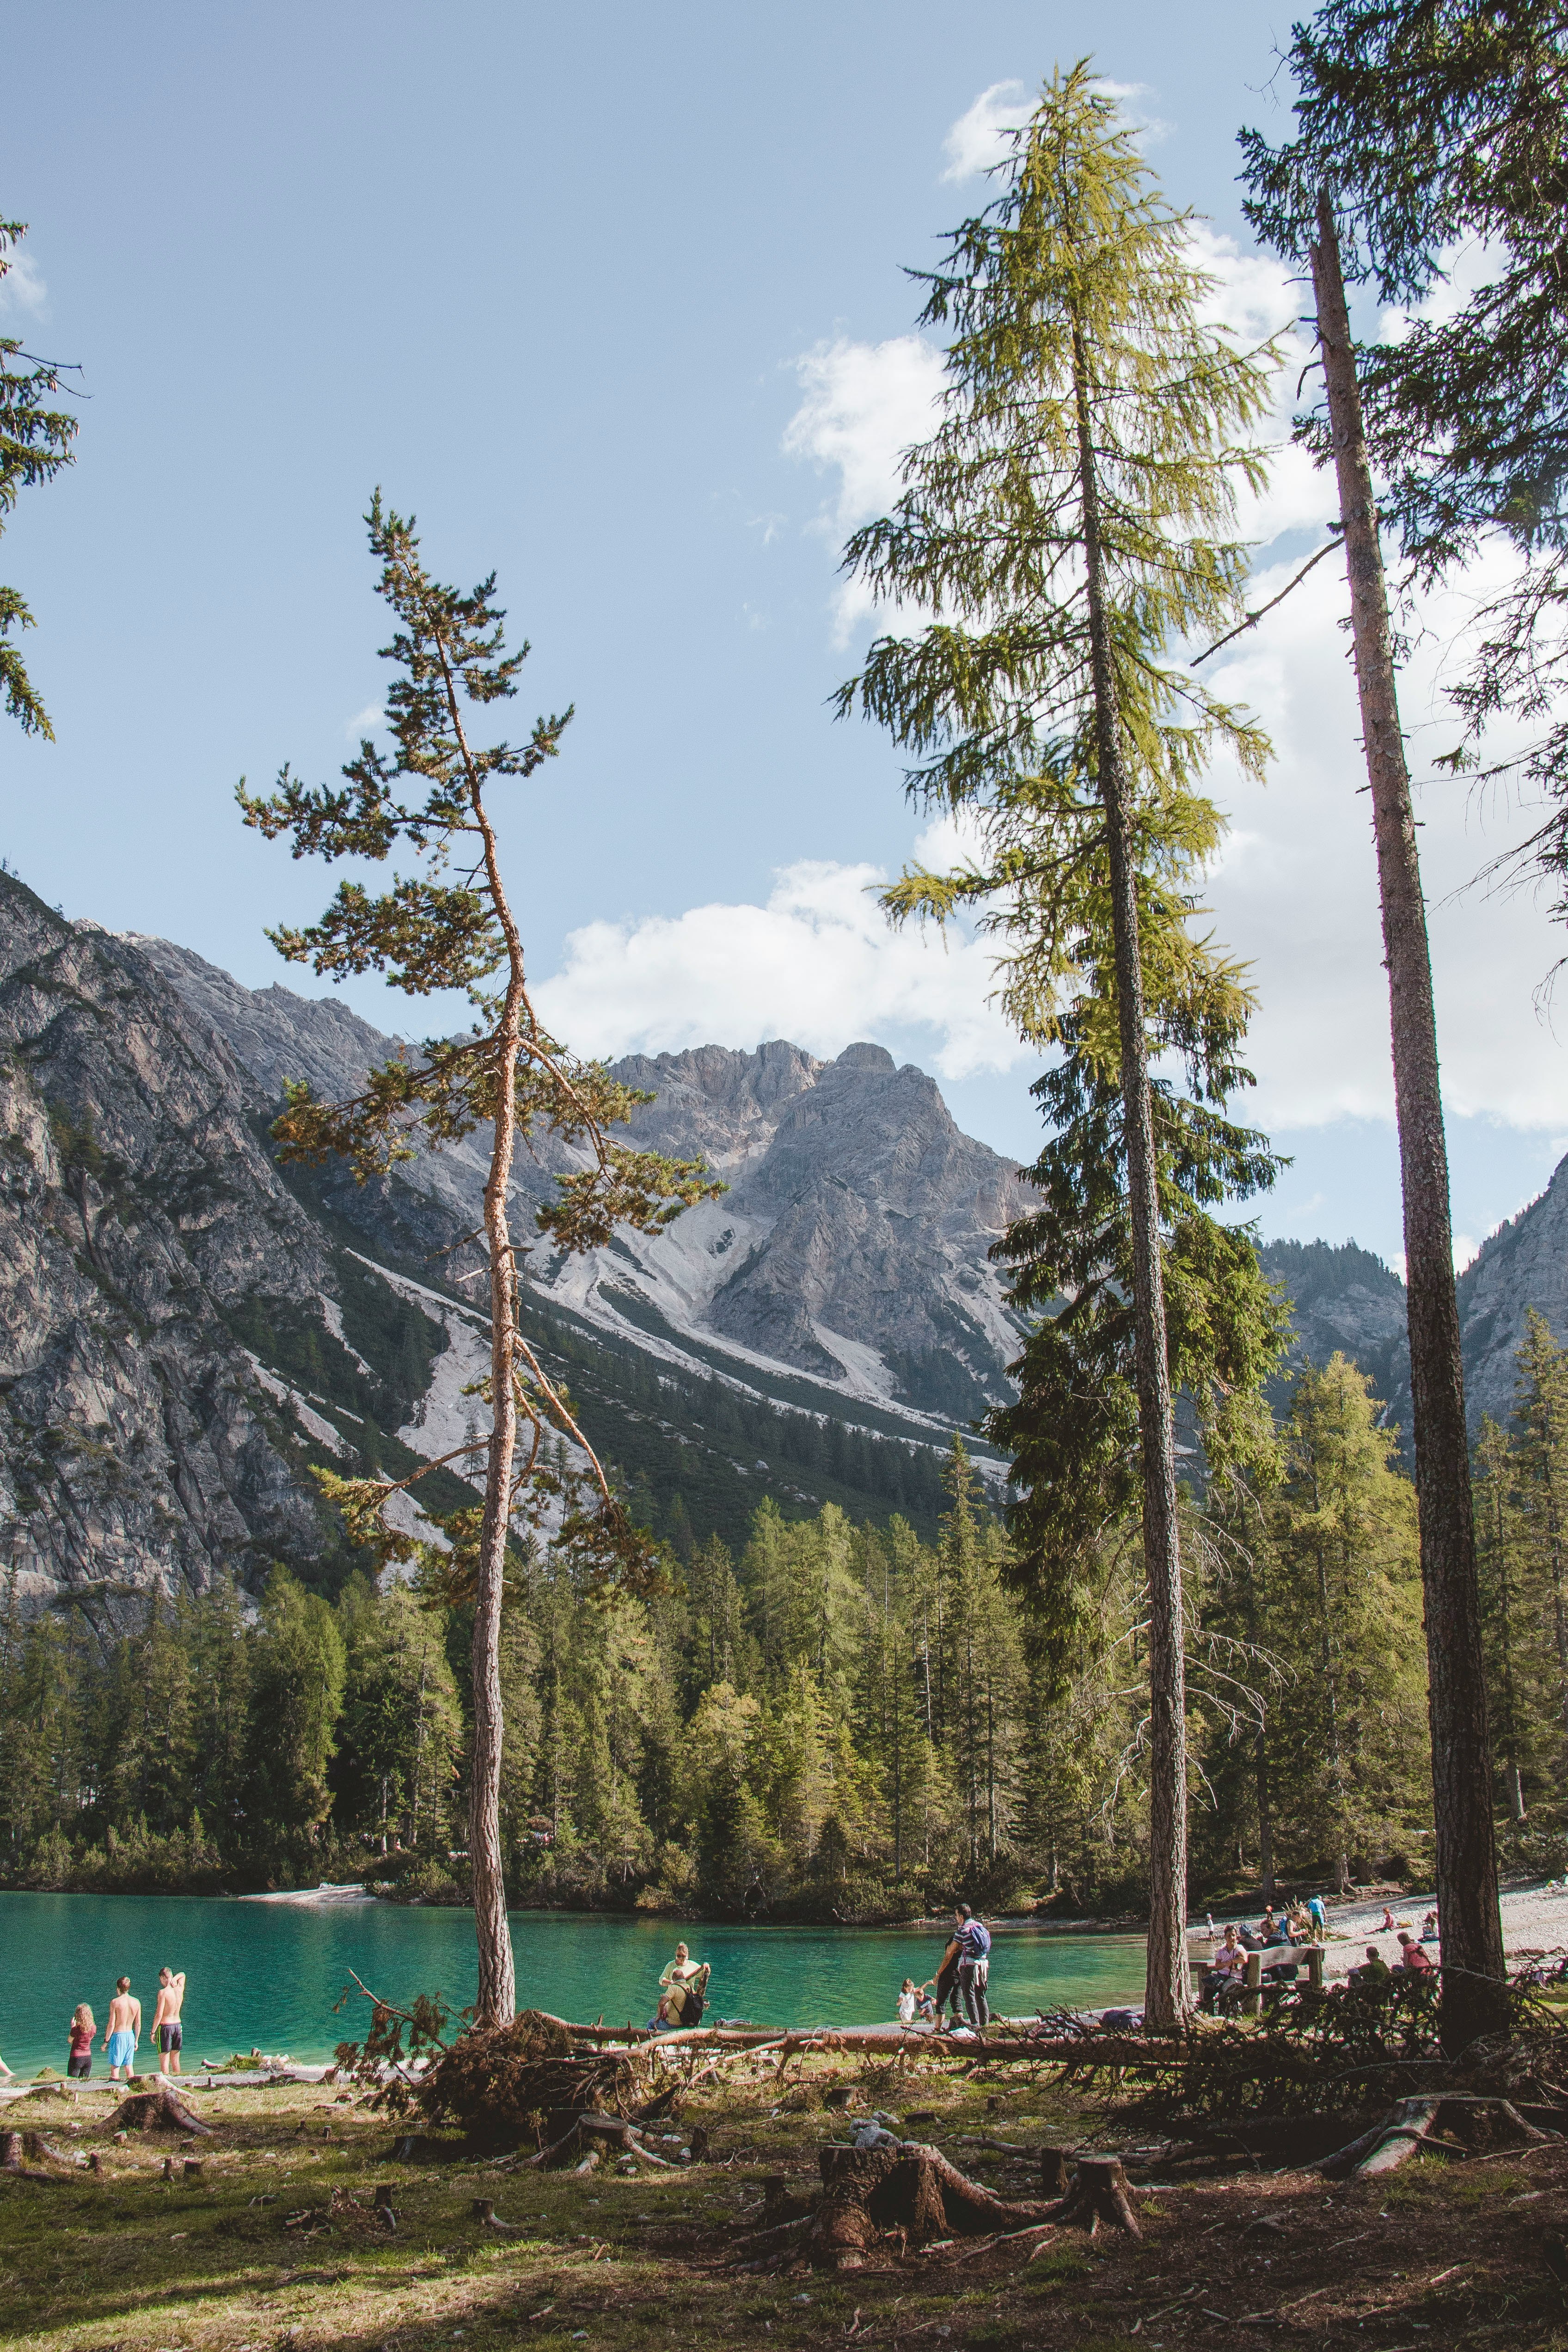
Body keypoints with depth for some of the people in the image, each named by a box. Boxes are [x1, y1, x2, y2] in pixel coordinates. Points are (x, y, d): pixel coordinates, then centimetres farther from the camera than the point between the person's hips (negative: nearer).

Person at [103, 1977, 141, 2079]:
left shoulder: (115, 2002, -13)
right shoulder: (136, 2002, 0)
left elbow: (112, 2024, -12)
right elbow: (138, 2025, 5)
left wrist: (106, 2041, -3)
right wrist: (136, 2041, 16)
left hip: (118, 2036, -5)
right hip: (130, 2036, 5)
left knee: (115, 2066, 4)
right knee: (128, 2065, 16)